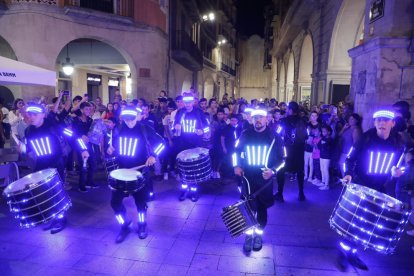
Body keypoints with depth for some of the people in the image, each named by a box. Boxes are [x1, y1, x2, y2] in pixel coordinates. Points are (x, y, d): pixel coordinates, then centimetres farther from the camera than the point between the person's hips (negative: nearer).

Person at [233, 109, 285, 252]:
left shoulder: (274, 137, -3)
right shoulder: (245, 134, 1)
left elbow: (281, 159, 1)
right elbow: (236, 151, 14)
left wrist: (273, 170, -16)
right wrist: (236, 165, -1)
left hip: (265, 179, 0)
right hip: (247, 178, 0)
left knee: (262, 208, 12)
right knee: (249, 208, 3)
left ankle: (258, 235, 31)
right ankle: (249, 235, 22)